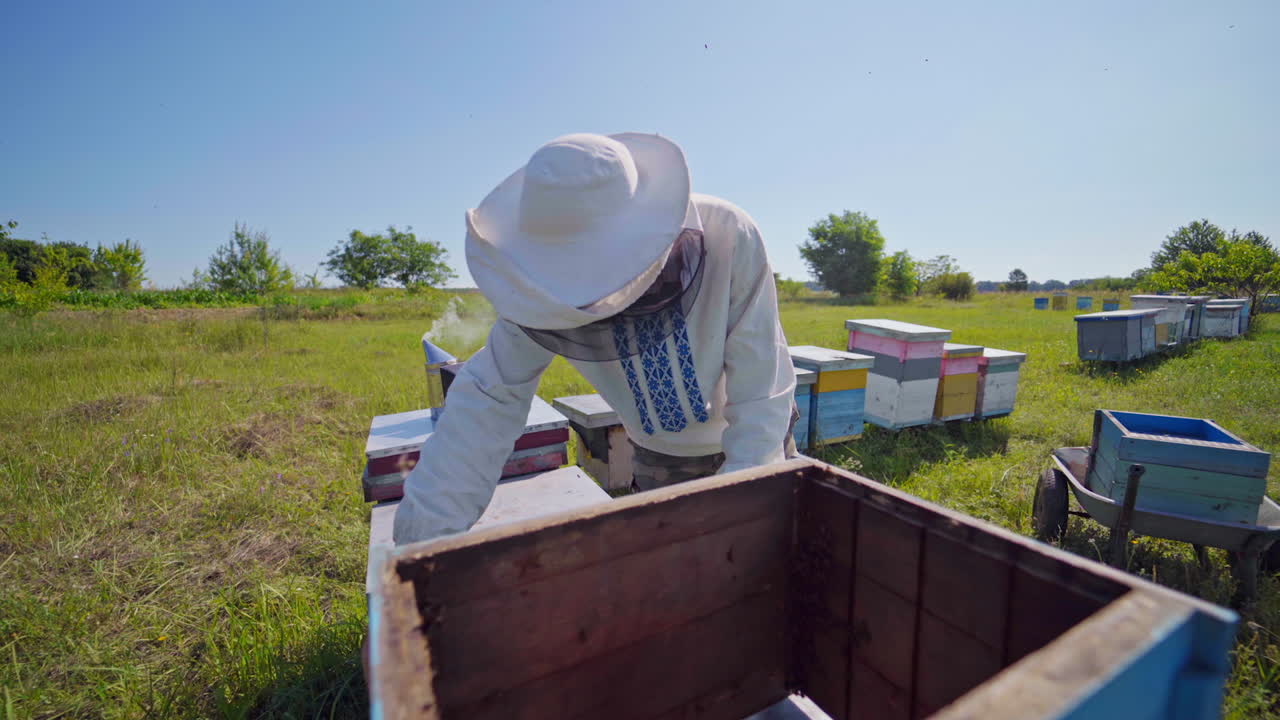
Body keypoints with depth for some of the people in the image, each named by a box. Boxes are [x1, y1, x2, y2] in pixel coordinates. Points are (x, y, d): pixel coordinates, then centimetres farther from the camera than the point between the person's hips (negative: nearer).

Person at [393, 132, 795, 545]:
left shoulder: (729, 238, -31)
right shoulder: (551, 283, -25)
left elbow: (761, 391, -26)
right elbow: (490, 396, -20)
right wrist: (428, 531, -22)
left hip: (754, 440, 0)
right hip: (660, 456, 1)